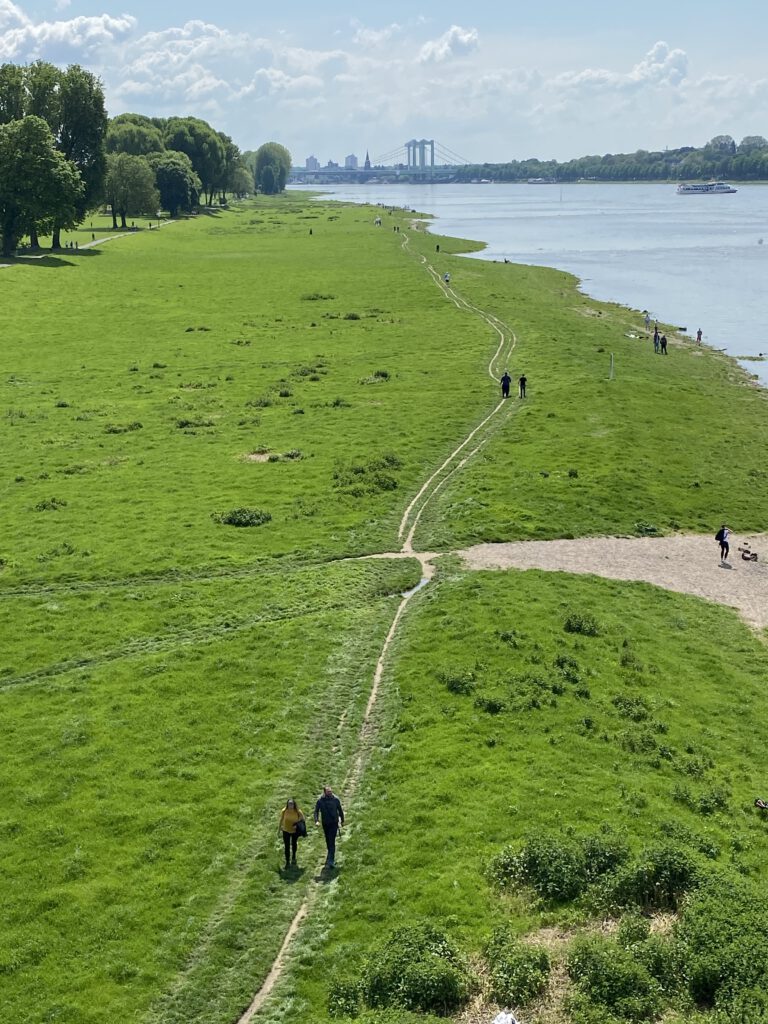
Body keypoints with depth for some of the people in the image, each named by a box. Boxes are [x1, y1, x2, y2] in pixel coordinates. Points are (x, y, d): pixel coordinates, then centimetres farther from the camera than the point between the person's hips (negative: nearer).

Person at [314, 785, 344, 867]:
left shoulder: (335, 799, -9)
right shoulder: (320, 800, -7)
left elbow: (340, 810, 3)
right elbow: (316, 811, -3)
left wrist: (342, 820, 10)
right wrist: (316, 820, -18)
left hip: (334, 823, -3)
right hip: (325, 823, 3)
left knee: (331, 842, -11)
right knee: (328, 841, 14)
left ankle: (330, 861, -14)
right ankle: (331, 858, 32)